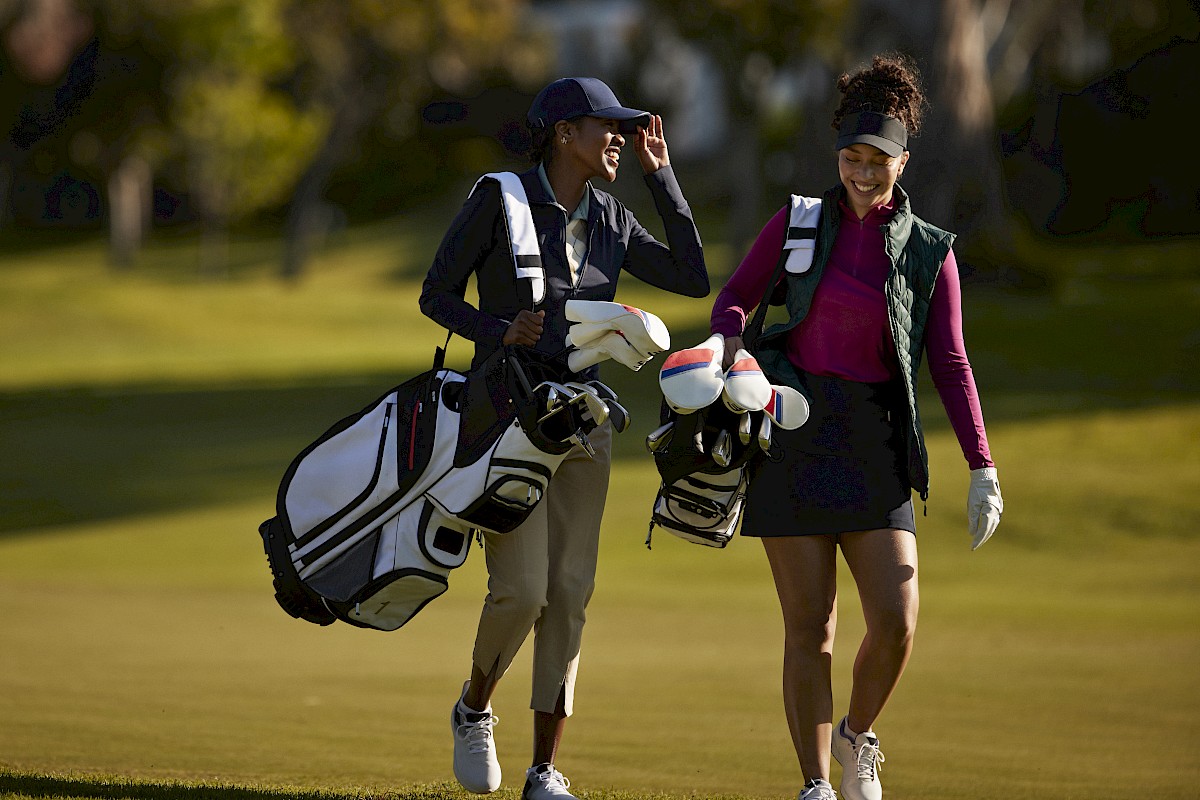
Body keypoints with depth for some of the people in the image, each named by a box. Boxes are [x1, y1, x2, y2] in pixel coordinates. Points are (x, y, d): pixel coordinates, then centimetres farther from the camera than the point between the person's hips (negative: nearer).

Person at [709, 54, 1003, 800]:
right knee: (810, 626, -1)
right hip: (792, 434, 0)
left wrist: (984, 469, -4)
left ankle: (856, 735, 18)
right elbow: (733, 299, 9)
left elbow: (951, 364, 2)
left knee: (896, 622, -11)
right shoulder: (797, 223, 4)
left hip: (874, 445, 0)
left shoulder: (930, 252, 4)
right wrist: (733, 350, -14)